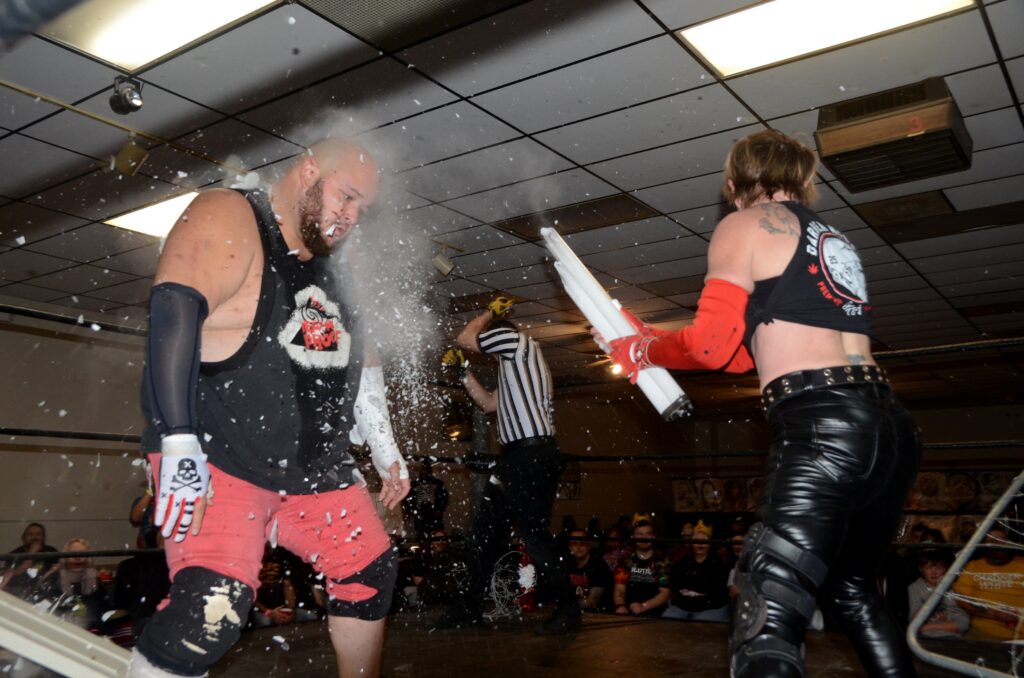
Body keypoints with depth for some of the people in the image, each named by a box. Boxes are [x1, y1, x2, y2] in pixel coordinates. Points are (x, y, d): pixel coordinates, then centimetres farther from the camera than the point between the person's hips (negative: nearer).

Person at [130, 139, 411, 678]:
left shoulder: (335, 265, 11)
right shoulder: (229, 219, -12)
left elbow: (359, 356, 20)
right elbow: (173, 313, -24)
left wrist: (384, 449, 18)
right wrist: (180, 444, -31)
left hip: (314, 465, 8)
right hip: (217, 460, -8)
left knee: (370, 573, 14)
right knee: (214, 606, -24)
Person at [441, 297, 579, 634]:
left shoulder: (516, 339, 0)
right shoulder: (514, 365, 28)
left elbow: (464, 338, 1)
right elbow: (489, 403, 31)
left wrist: (491, 312, 15)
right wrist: (464, 373, 27)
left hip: (532, 456, -11)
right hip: (517, 458, 11)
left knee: (535, 535, -9)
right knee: (484, 533, 13)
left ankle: (567, 609, 1)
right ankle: (470, 606, 22)